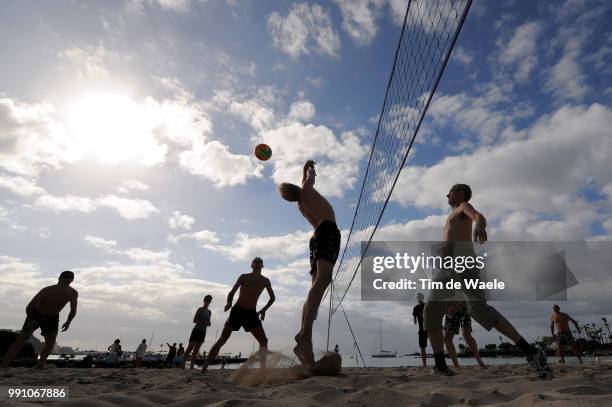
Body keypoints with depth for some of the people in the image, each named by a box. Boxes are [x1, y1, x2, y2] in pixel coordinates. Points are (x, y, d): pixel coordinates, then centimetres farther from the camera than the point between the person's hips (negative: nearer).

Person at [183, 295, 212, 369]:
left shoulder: (209, 312, 15)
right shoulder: (200, 309, -4)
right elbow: (194, 320, -12)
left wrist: (209, 323, -3)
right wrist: (203, 322, -21)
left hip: (203, 332, 6)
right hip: (196, 330, -6)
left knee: (196, 350, 4)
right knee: (190, 348, -10)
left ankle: (192, 366, 3)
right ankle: (183, 365, -10)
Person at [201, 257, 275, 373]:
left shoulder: (265, 281, 9)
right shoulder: (244, 277, 3)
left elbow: (272, 298, 18)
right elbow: (232, 292, 2)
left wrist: (264, 309, 6)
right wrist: (229, 303, -19)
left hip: (252, 313, 3)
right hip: (237, 311, -2)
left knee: (264, 341, -7)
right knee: (222, 340, -6)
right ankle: (204, 368, -2)